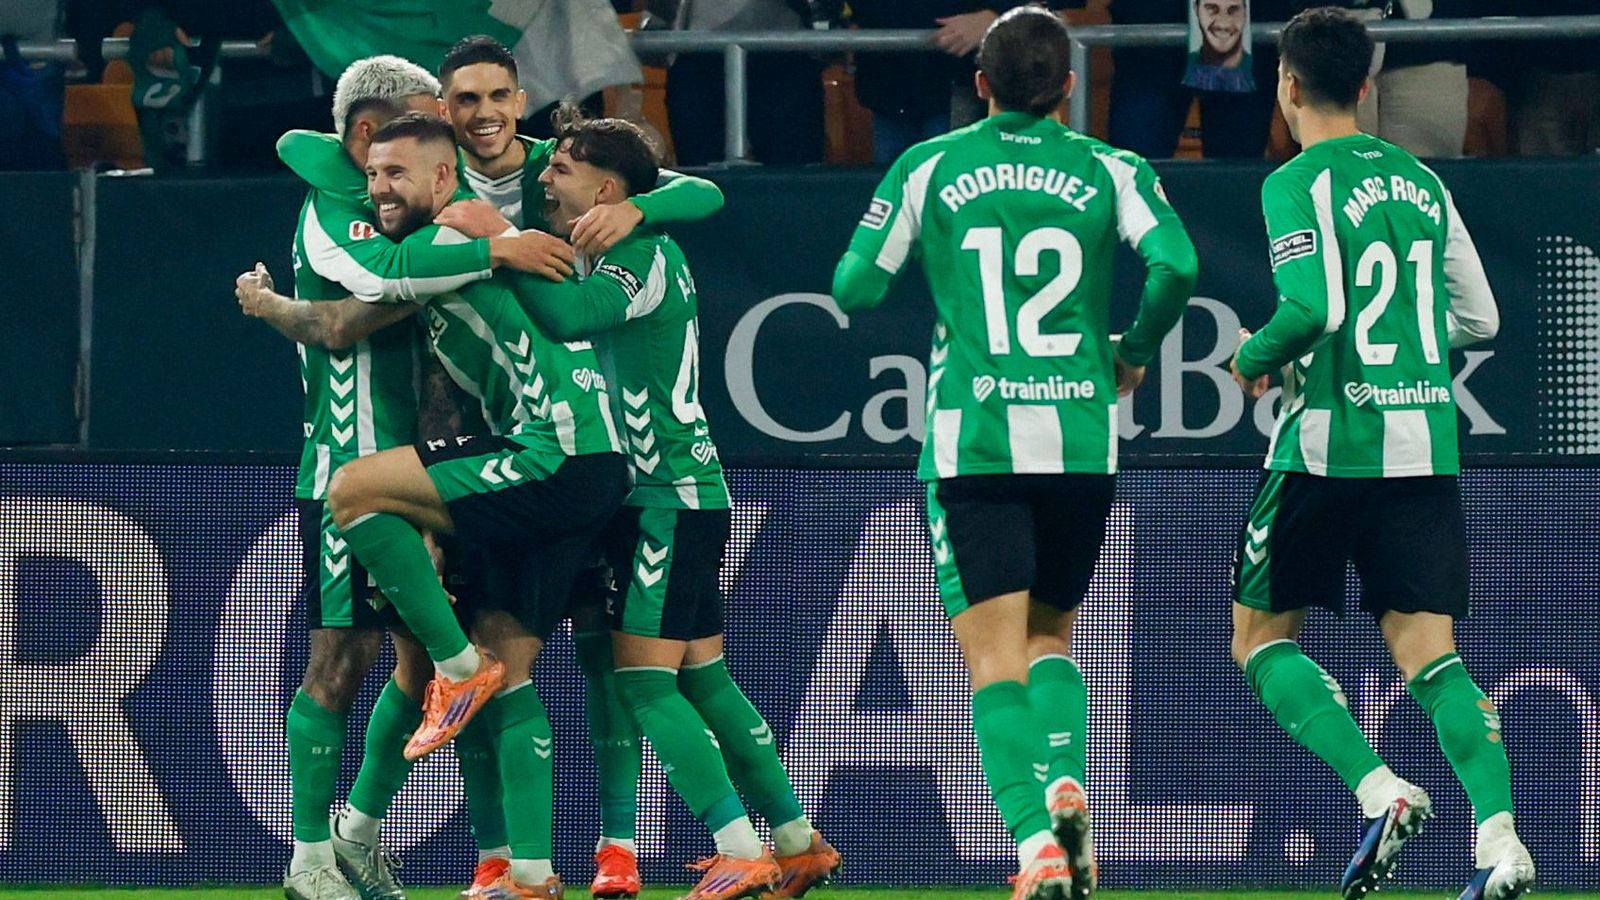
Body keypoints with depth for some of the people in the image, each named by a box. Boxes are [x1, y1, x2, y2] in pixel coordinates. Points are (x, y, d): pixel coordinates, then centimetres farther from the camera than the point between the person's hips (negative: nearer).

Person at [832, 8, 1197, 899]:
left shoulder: (929, 169, 3)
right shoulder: (1111, 171, 4)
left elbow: (854, 288, 5)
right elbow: (1176, 264, -11)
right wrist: (1136, 353, 7)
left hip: (971, 440, -2)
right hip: (1082, 440, 2)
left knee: (997, 657, -3)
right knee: (1052, 634, 20)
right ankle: (1065, 782, -6)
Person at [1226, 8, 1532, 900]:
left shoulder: (1298, 184, -7)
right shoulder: (1421, 181, 12)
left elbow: (1314, 307, -20)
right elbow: (1478, 318, 16)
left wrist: (1254, 358, -1)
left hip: (1327, 445, -5)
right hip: (1425, 445, 5)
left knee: (1264, 637, 9)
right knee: (1429, 651, 1)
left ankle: (1379, 789, -11)